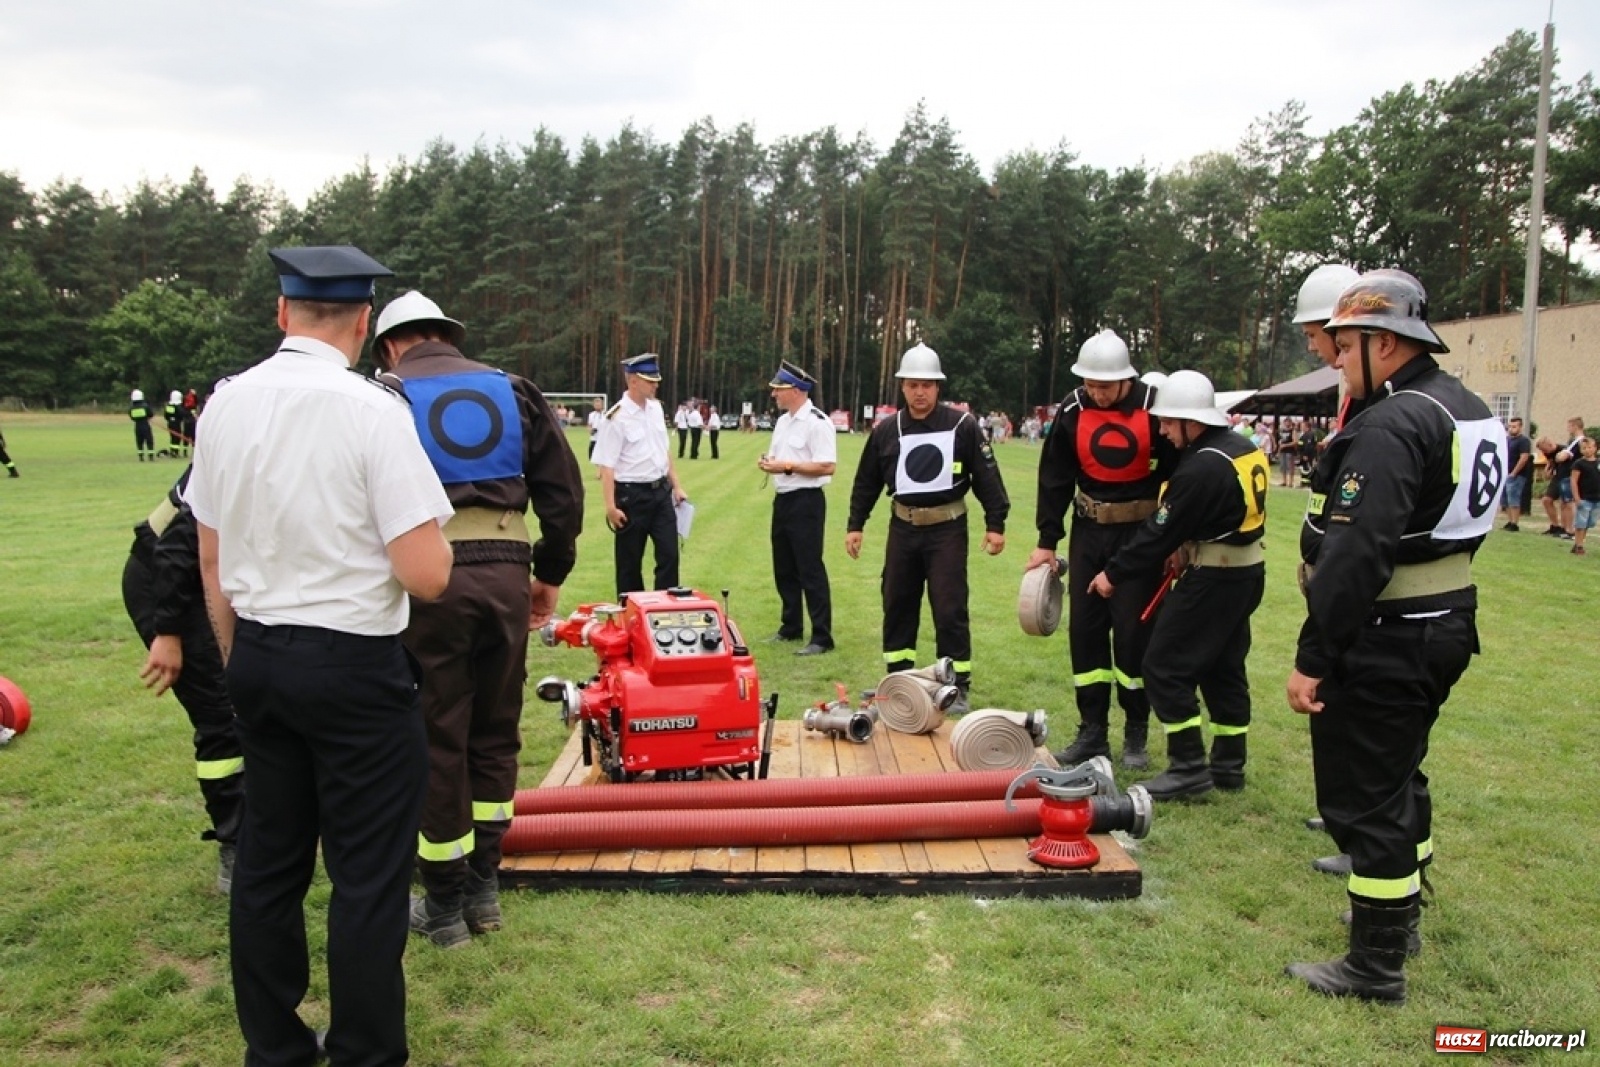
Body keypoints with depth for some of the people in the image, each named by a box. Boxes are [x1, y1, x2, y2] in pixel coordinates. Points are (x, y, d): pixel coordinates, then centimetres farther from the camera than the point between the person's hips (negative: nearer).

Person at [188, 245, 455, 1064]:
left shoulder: (226, 403, 2)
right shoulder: (373, 411, -16)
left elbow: (211, 560, 9)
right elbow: (426, 575, -20)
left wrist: (237, 659, 19)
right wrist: (427, 537, 1)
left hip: (257, 657, 7)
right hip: (352, 667, -6)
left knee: (267, 859, 17)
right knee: (368, 874, 5)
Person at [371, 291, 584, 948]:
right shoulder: (512, 392, 13)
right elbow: (563, 492, 11)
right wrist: (552, 575, 19)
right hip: (506, 574, 3)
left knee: (437, 739, 7)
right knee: (495, 733, 17)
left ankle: (445, 904, 18)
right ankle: (483, 886, 26)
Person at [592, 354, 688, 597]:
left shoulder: (655, 407, 6)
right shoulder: (618, 417, -16)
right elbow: (606, 466, -17)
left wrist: (676, 485, 15)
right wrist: (611, 506, -22)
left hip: (661, 491, 6)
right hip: (632, 495, -6)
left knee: (669, 554, 6)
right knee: (629, 560, 6)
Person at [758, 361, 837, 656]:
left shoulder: (817, 423, -16)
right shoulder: (783, 421, 13)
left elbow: (827, 467, -22)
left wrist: (787, 467, -21)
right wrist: (768, 462, -1)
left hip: (806, 502, -9)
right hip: (782, 499, 9)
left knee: (810, 570, -5)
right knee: (784, 568, 16)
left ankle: (822, 637, 2)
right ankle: (791, 628, 29)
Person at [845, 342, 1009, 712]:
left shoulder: (962, 425, -6)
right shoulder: (886, 431, 4)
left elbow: (986, 477, -3)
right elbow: (867, 482, 12)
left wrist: (995, 523, -5)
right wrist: (854, 525, 12)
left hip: (948, 529, -4)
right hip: (903, 529, 4)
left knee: (950, 610, -4)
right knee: (897, 606, 11)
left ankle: (958, 687, 7)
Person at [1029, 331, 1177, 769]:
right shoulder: (1072, 411, -5)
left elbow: (1179, 474, -5)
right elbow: (1055, 478, 3)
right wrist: (1046, 541, 3)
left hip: (1141, 533, -3)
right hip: (1089, 531, 4)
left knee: (1133, 631, -1)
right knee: (1085, 628, 5)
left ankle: (1136, 734, 14)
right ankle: (1092, 733, 15)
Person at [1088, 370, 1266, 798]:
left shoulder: (1201, 467, -22)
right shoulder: (1246, 450, 7)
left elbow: (1161, 531, -17)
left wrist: (1114, 574, -7)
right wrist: (1187, 551, 7)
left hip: (1212, 580, -10)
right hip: (1247, 570, 10)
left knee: (1165, 667, -2)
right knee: (1224, 668, 17)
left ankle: (1189, 768, 1)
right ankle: (1229, 766, 25)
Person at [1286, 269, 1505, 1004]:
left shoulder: (1389, 427, -22)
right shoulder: (1469, 412, 11)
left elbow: (1354, 556, -28)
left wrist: (1313, 658, -24)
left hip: (1383, 640, -10)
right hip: (1446, 623, 10)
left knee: (1364, 798, 0)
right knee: (1399, 773, 24)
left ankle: (1377, 966, 11)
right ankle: (1400, 915, 41)